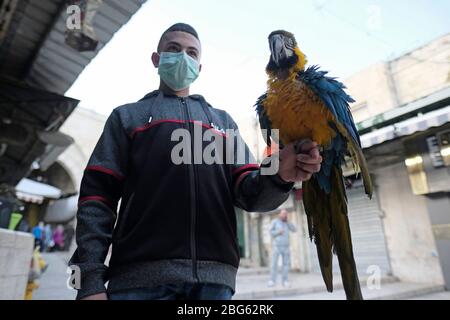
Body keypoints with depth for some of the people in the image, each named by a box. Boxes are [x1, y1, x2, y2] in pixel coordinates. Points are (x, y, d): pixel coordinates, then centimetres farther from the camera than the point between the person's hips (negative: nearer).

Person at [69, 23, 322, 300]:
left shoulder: (223, 120, 19)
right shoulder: (128, 116, 13)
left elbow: (247, 191, 8)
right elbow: (98, 195, 3)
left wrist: (278, 176, -14)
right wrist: (90, 279, -7)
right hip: (141, 274, -1)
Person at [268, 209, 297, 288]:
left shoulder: (286, 223, 13)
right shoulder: (275, 221, 1)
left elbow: (294, 229, 2)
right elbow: (271, 232, -3)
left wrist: (287, 221, -3)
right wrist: (278, 232, -20)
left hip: (286, 246, 4)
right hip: (276, 246, -4)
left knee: (286, 263, -1)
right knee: (274, 263, -8)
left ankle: (285, 281, 5)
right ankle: (272, 281, -3)